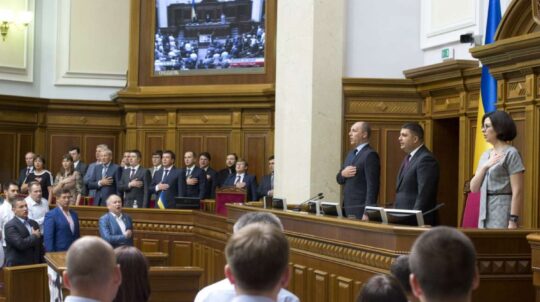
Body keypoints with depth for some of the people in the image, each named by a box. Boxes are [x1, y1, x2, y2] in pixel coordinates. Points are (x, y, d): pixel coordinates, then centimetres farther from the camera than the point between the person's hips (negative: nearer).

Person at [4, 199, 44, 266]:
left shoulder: (34, 223, 13)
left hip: (34, 266, 6)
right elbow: (20, 244, -23)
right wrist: (34, 236, -7)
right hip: (17, 266, -6)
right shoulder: (10, 226, -10)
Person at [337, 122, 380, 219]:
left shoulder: (370, 155, -12)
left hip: (360, 210, -8)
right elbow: (339, 180, 20)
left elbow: (372, 186, -17)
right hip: (348, 208, 8)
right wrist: (343, 174, -4)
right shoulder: (351, 153, 16)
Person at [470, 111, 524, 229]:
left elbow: (517, 191, -13)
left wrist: (513, 221, -19)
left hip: (502, 212, -7)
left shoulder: (511, 154, -8)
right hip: (485, 214, 7)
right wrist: (484, 167, -5)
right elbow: (474, 188, 9)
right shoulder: (485, 155, 14)